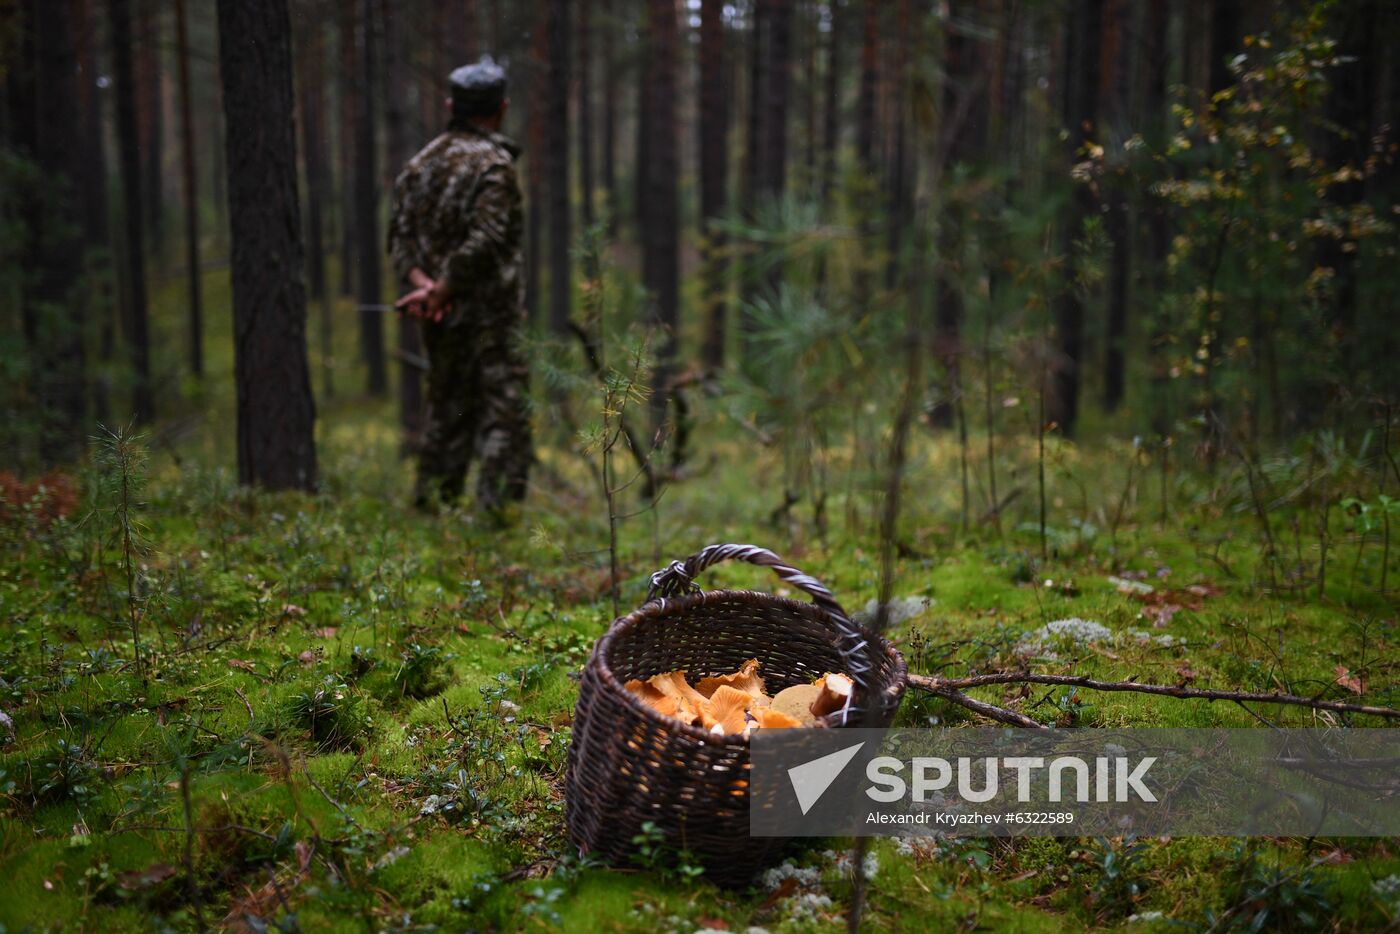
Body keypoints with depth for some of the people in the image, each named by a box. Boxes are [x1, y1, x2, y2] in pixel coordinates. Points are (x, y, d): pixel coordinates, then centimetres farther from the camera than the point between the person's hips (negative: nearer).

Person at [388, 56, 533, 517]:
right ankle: (497, 505, -5)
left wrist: (422, 282, -4)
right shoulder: (494, 164, -11)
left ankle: (432, 503, 20)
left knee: (446, 409, 15)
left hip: (443, 316, 7)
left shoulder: (422, 162, 11)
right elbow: (483, 241, -20)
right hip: (489, 312, -7)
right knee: (503, 410, -2)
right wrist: (441, 290, -13)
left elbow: (401, 233, 7)